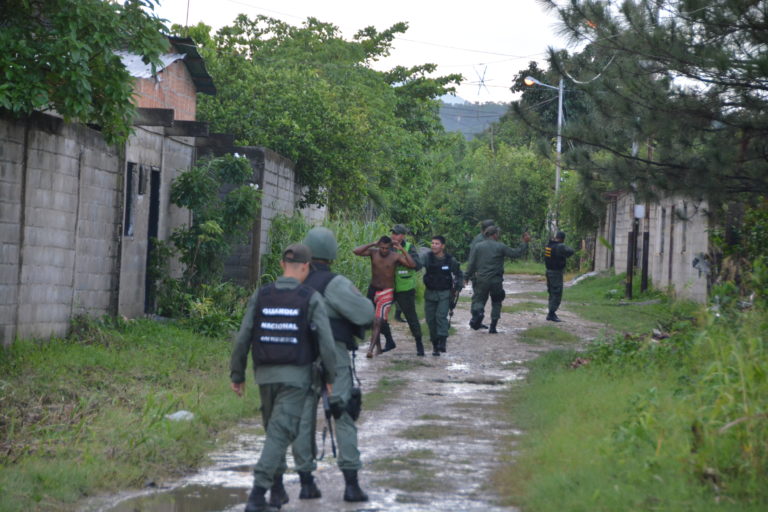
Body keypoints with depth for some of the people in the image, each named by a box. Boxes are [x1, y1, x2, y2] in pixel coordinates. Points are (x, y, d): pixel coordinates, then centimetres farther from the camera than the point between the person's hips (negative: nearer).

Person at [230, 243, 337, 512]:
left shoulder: (260, 295, 0)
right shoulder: (312, 298, -8)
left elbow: (243, 338, -2)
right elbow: (326, 342, -13)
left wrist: (237, 375, 7)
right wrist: (331, 377, -1)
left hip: (266, 375, 4)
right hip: (296, 377, -4)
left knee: (275, 429, 24)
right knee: (279, 434, -5)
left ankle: (277, 485, 30)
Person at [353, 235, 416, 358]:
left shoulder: (395, 256, -10)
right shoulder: (373, 252, -3)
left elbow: (412, 265, -19)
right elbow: (356, 251, -15)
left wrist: (402, 250, -23)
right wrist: (372, 244, -18)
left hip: (386, 292, -4)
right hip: (373, 289, 4)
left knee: (378, 321, -15)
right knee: (372, 320, 12)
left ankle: (370, 349, -19)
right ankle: (378, 347, 26)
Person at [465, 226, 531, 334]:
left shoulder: (477, 247, 2)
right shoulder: (500, 247, -3)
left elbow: (471, 264, -2)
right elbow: (516, 253, 0)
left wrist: (469, 276, 9)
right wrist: (525, 243, 12)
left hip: (481, 280, 1)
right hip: (496, 280, -1)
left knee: (478, 300, 9)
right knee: (496, 303, 14)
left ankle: (478, 312, -25)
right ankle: (493, 327, 10)